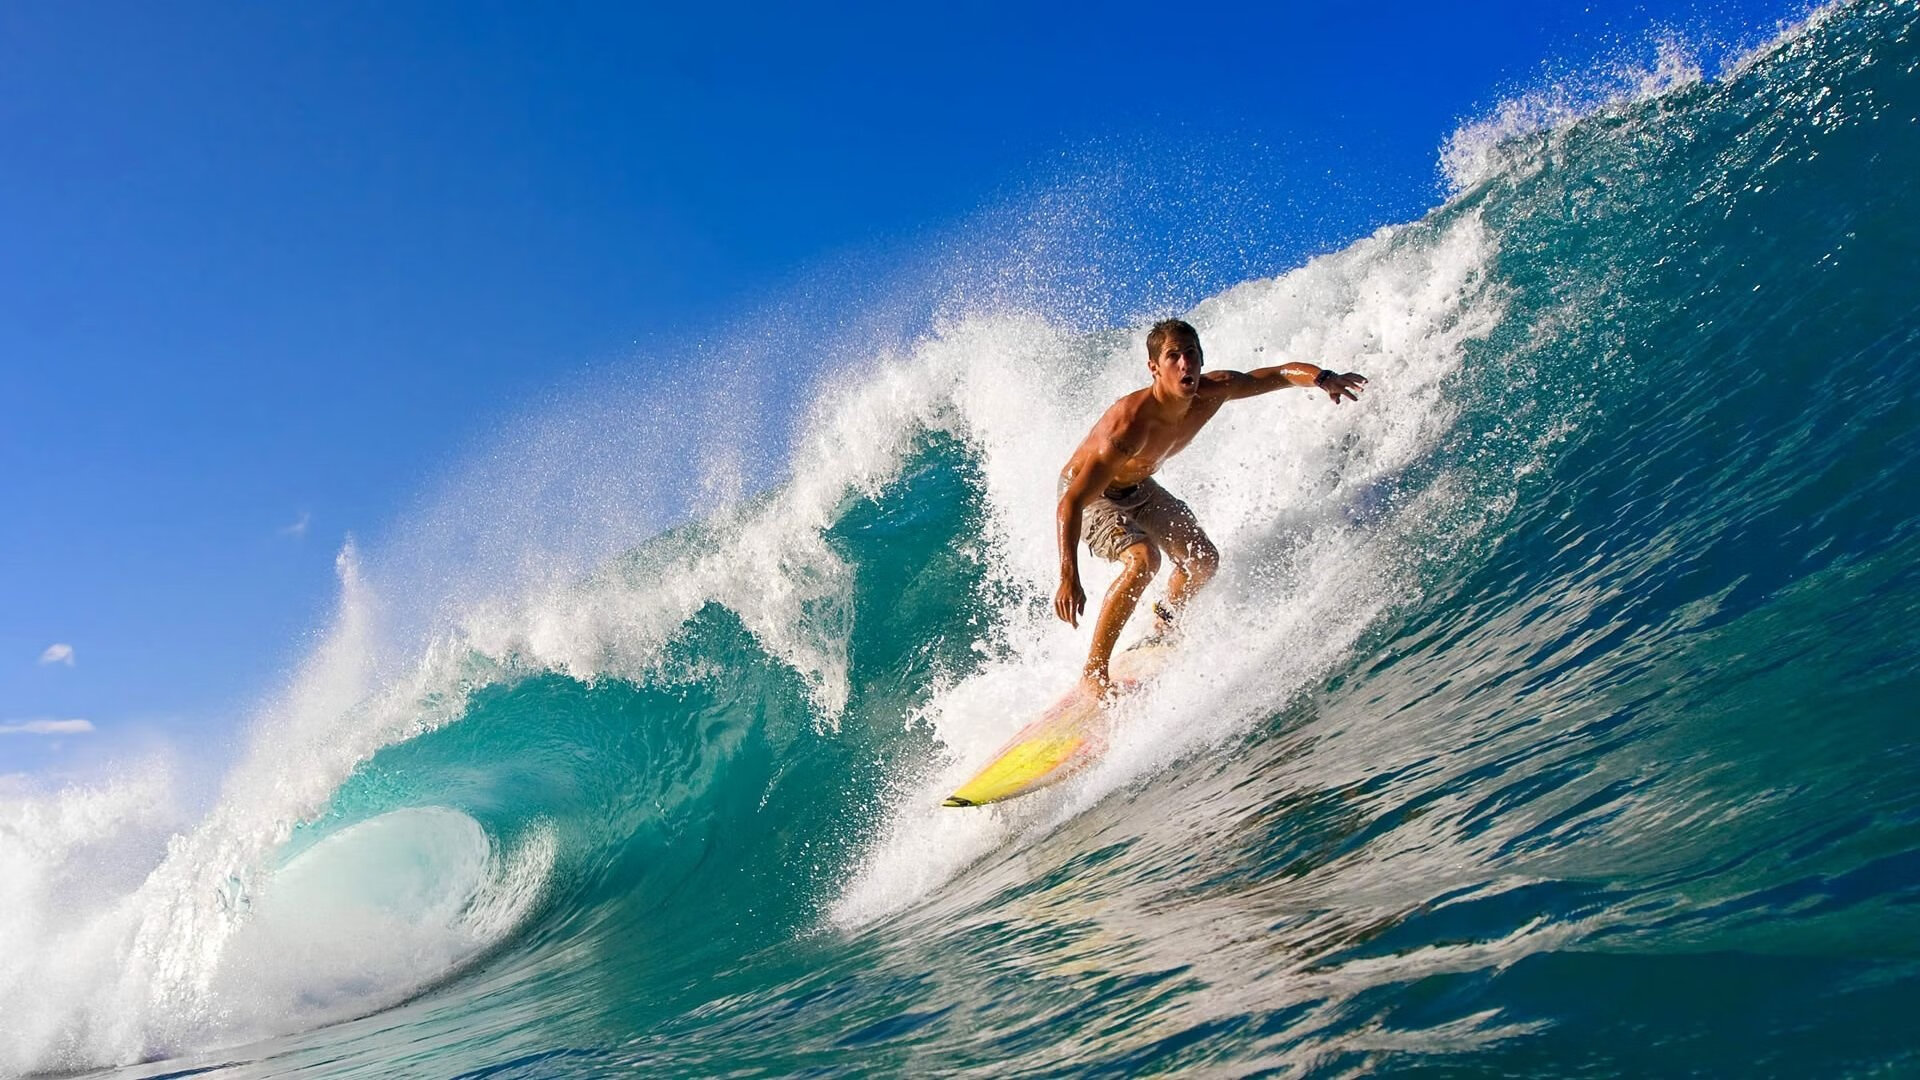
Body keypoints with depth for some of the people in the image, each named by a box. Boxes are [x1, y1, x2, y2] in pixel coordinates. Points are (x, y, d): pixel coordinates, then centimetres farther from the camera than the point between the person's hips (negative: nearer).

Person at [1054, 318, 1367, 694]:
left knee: (1204, 560, 7)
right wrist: (1068, 578, -54)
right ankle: (1093, 673, -19)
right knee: (1143, 560, -31)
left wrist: (1325, 378, -29)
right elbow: (1070, 503, -44)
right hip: (1088, 496, -7)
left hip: (1138, 487, 7)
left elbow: (1283, 373, -6)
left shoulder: (1214, 391, -22)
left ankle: (1164, 625, 40)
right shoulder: (1129, 424, -42)